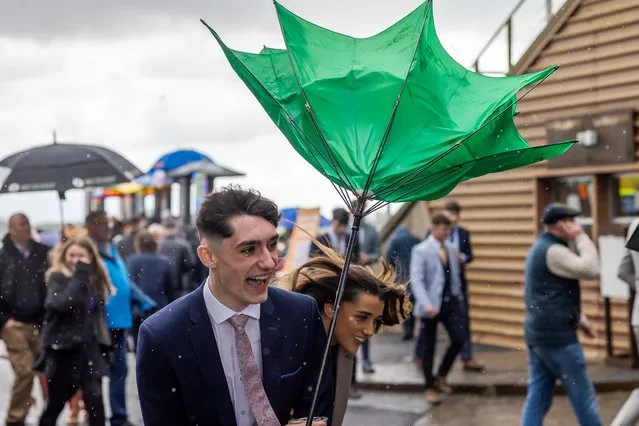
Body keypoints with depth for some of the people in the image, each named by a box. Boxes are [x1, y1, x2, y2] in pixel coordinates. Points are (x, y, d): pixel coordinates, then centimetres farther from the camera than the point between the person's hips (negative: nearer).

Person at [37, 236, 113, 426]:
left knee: (95, 402, -8)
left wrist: (104, 345, 11)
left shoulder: (95, 280, 9)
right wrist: (79, 275, -23)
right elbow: (62, 304, -27)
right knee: (55, 404, 10)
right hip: (62, 349, -3)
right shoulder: (56, 278, -6)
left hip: (89, 349, 4)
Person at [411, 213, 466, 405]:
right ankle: (430, 387, 21)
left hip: (451, 301, 5)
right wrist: (426, 304, -26)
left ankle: (441, 375, 20)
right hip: (432, 305, -5)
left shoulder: (451, 248, 8)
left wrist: (459, 297, 12)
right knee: (429, 346, 5)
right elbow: (416, 280, -16)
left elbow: (455, 275, 15)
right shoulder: (421, 250, -8)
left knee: (459, 339, -3)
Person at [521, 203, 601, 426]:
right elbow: (591, 270, -22)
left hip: (538, 333, 10)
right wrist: (581, 237, -12)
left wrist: (579, 319, 21)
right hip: (557, 335, -10)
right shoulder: (553, 250, -15)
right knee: (582, 396, 3)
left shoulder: (540, 248, 18)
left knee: (537, 398, 7)